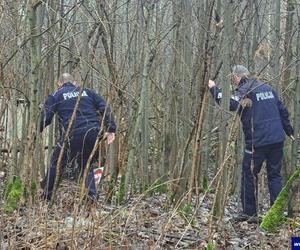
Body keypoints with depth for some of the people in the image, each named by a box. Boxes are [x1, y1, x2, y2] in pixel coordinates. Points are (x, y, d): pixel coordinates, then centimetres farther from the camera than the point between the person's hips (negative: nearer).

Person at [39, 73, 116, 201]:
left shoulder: (55, 96, 13)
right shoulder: (87, 91, 21)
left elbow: (45, 118, 3)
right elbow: (105, 109, 12)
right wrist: (111, 129, 8)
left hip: (73, 135, -3)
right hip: (94, 134, 3)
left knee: (56, 164, 13)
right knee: (86, 165, 20)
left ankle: (46, 196, 19)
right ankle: (91, 196, 8)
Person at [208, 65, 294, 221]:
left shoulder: (244, 92, -8)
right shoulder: (268, 88, 15)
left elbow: (229, 104, -23)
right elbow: (282, 111, 17)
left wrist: (214, 89, -11)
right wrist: (289, 131, 25)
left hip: (257, 142, -6)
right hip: (278, 140, 7)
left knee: (249, 175, 5)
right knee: (275, 175, 12)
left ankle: (249, 213, 9)